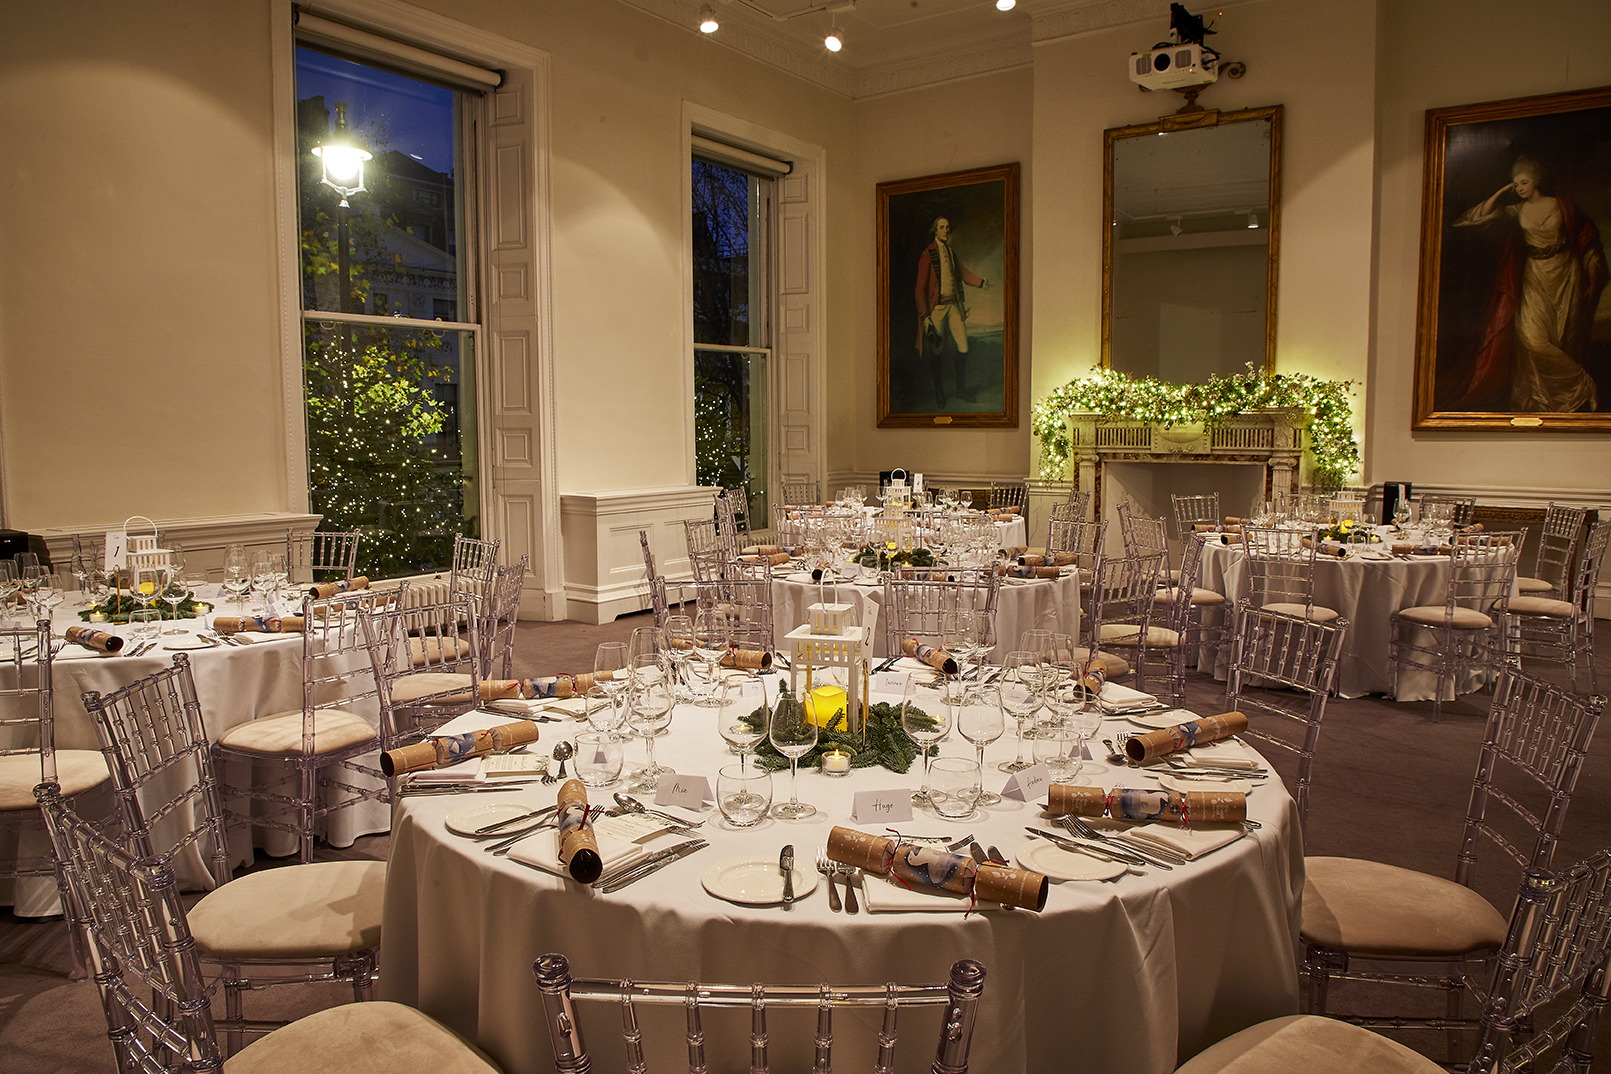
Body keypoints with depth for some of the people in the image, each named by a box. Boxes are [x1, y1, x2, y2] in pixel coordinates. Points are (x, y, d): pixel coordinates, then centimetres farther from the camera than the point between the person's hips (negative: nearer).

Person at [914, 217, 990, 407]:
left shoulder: (951, 252, 10)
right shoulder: (927, 255, -10)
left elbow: (965, 275, 15)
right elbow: (921, 287, -11)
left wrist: (981, 282, -3)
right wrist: (925, 316, -15)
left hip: (954, 304, 6)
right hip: (937, 306, -6)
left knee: (963, 347, 3)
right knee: (936, 351, 3)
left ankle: (961, 389, 18)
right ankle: (938, 392, 19)